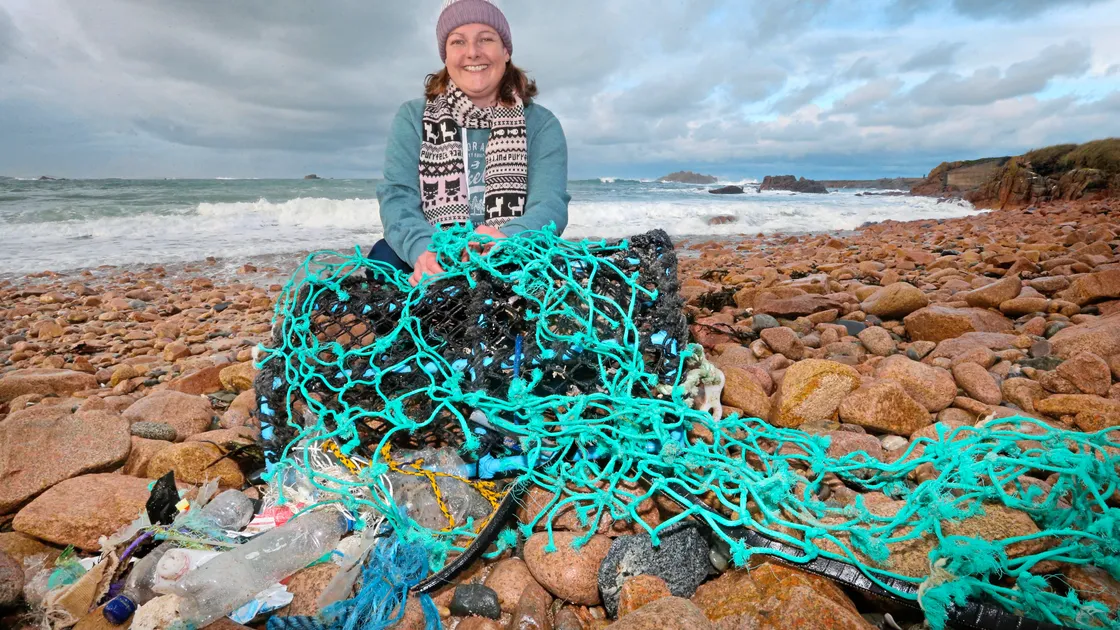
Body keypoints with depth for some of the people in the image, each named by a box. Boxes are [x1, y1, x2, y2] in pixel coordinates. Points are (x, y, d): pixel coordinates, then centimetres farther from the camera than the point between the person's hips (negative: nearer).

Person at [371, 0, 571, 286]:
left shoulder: (541, 124, 6)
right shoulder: (412, 118, 9)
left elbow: (550, 203, -9)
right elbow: (398, 197, -5)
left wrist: (506, 240, -32)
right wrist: (423, 250, -28)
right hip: (435, 262, 1)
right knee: (385, 255, -29)